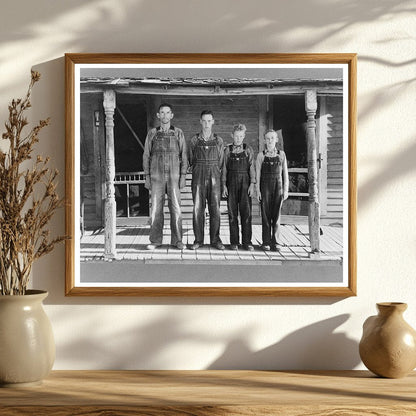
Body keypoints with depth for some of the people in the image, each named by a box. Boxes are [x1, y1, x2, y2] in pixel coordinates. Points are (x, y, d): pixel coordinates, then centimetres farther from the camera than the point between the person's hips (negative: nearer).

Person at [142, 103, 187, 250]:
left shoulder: (178, 133, 6)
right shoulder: (152, 133, 7)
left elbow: (183, 155, 6)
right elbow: (146, 155, 9)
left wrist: (183, 176, -2)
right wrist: (147, 177, 2)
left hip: (174, 176, 0)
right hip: (156, 176, 0)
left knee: (175, 208, -3)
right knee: (156, 208, -1)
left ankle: (177, 240, 4)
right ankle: (155, 241, 4)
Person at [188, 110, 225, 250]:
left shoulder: (218, 141, 6)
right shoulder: (194, 140, 5)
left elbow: (220, 161, 12)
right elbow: (190, 160, 14)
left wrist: (216, 174, 12)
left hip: (214, 177, 0)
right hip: (198, 178, 0)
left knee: (215, 209, -1)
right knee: (198, 209, -3)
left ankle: (215, 240, 6)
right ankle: (198, 240, 3)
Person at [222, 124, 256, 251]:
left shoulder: (248, 150, 5)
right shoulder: (227, 150, 7)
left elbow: (251, 167, 2)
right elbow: (224, 168, 7)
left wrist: (252, 184, -6)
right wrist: (224, 185, 0)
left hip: (245, 183, -1)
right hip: (231, 183, 1)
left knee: (246, 212, -5)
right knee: (232, 213, 1)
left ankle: (247, 242, -1)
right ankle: (234, 242, 6)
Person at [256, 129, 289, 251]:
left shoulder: (281, 154, 7)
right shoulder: (261, 155, 3)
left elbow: (285, 173, 8)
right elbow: (258, 174, 3)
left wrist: (286, 190, 3)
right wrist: (258, 190, -4)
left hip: (278, 186, 1)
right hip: (265, 186, -1)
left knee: (276, 215, 0)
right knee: (266, 215, -1)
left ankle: (274, 242, 4)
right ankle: (266, 242, 3)